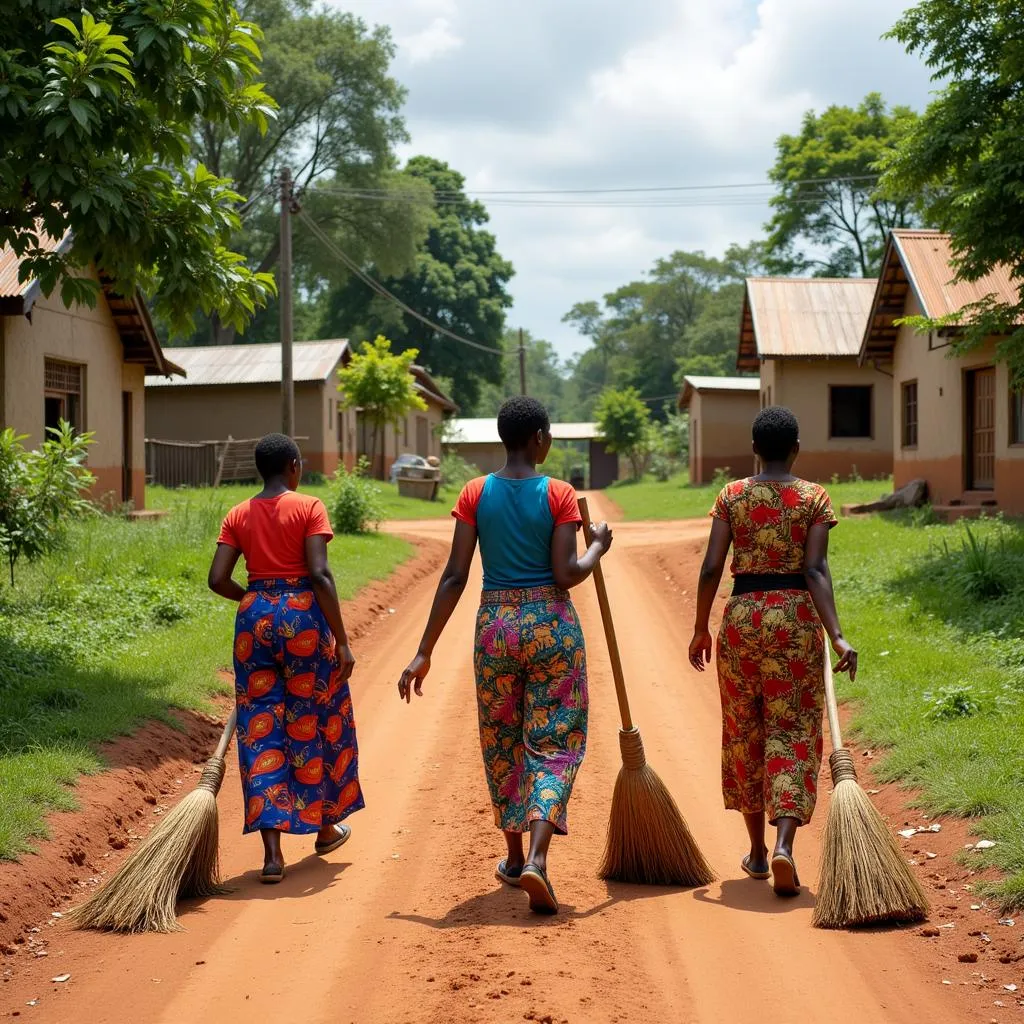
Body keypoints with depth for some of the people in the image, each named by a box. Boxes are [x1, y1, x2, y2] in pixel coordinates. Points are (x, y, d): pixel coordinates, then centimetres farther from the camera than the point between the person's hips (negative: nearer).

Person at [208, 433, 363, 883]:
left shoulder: (238, 516, 5)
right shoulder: (309, 507, -6)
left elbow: (218, 579, -1)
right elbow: (320, 575, -15)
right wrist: (341, 641, -11)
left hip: (255, 618, 3)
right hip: (303, 615, -3)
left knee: (261, 727, 5)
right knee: (314, 722, 15)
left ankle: (272, 852, -2)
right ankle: (326, 826, 32)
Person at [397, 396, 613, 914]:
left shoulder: (475, 494, -2)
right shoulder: (559, 495, -8)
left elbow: (455, 576, -5)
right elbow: (566, 575, -12)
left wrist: (425, 652, -3)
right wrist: (598, 547, 9)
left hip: (495, 624, 3)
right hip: (551, 623, -2)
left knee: (502, 741, 18)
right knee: (554, 741, 3)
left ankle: (515, 857, 29)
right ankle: (537, 858, -16)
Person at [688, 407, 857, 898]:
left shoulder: (732, 497, 2)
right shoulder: (814, 498, -2)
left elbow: (711, 568, -3)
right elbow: (815, 570, -13)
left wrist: (700, 629, 8)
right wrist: (837, 636, -17)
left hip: (742, 616, 2)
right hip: (796, 616, -2)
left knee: (744, 730, 14)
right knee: (792, 730, 2)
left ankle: (757, 851, 22)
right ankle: (783, 844, -17)